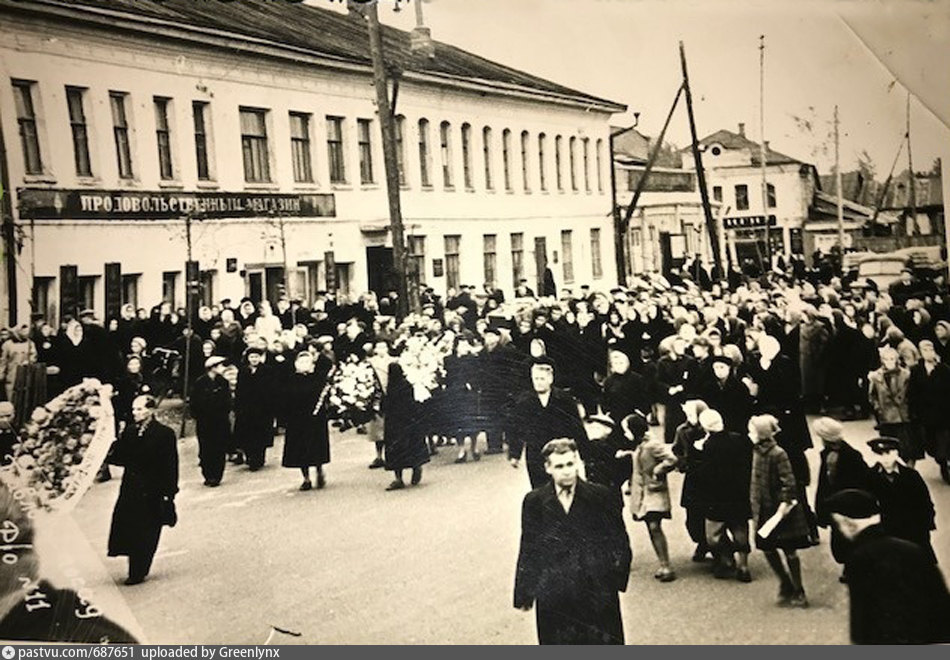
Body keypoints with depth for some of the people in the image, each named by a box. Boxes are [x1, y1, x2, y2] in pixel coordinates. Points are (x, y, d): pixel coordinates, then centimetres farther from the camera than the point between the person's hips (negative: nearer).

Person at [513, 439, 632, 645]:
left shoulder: (600, 496, -1)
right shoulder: (534, 502, 1)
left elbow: (619, 540, 5)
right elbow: (528, 549, 5)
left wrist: (617, 577, -1)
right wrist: (524, 593, 6)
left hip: (598, 593, 0)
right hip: (553, 599, 0)